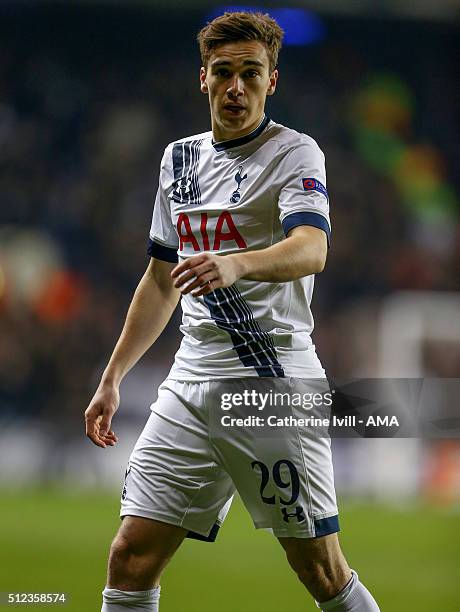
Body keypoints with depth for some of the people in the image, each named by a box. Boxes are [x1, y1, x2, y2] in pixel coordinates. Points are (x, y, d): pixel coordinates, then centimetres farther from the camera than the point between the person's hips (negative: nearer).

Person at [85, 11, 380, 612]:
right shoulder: (179, 158, 16)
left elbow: (311, 249, -24)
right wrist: (113, 378, 22)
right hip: (191, 380, 6)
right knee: (131, 559, -3)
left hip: (274, 380, -6)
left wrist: (235, 265, -43)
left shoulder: (295, 152, -4)